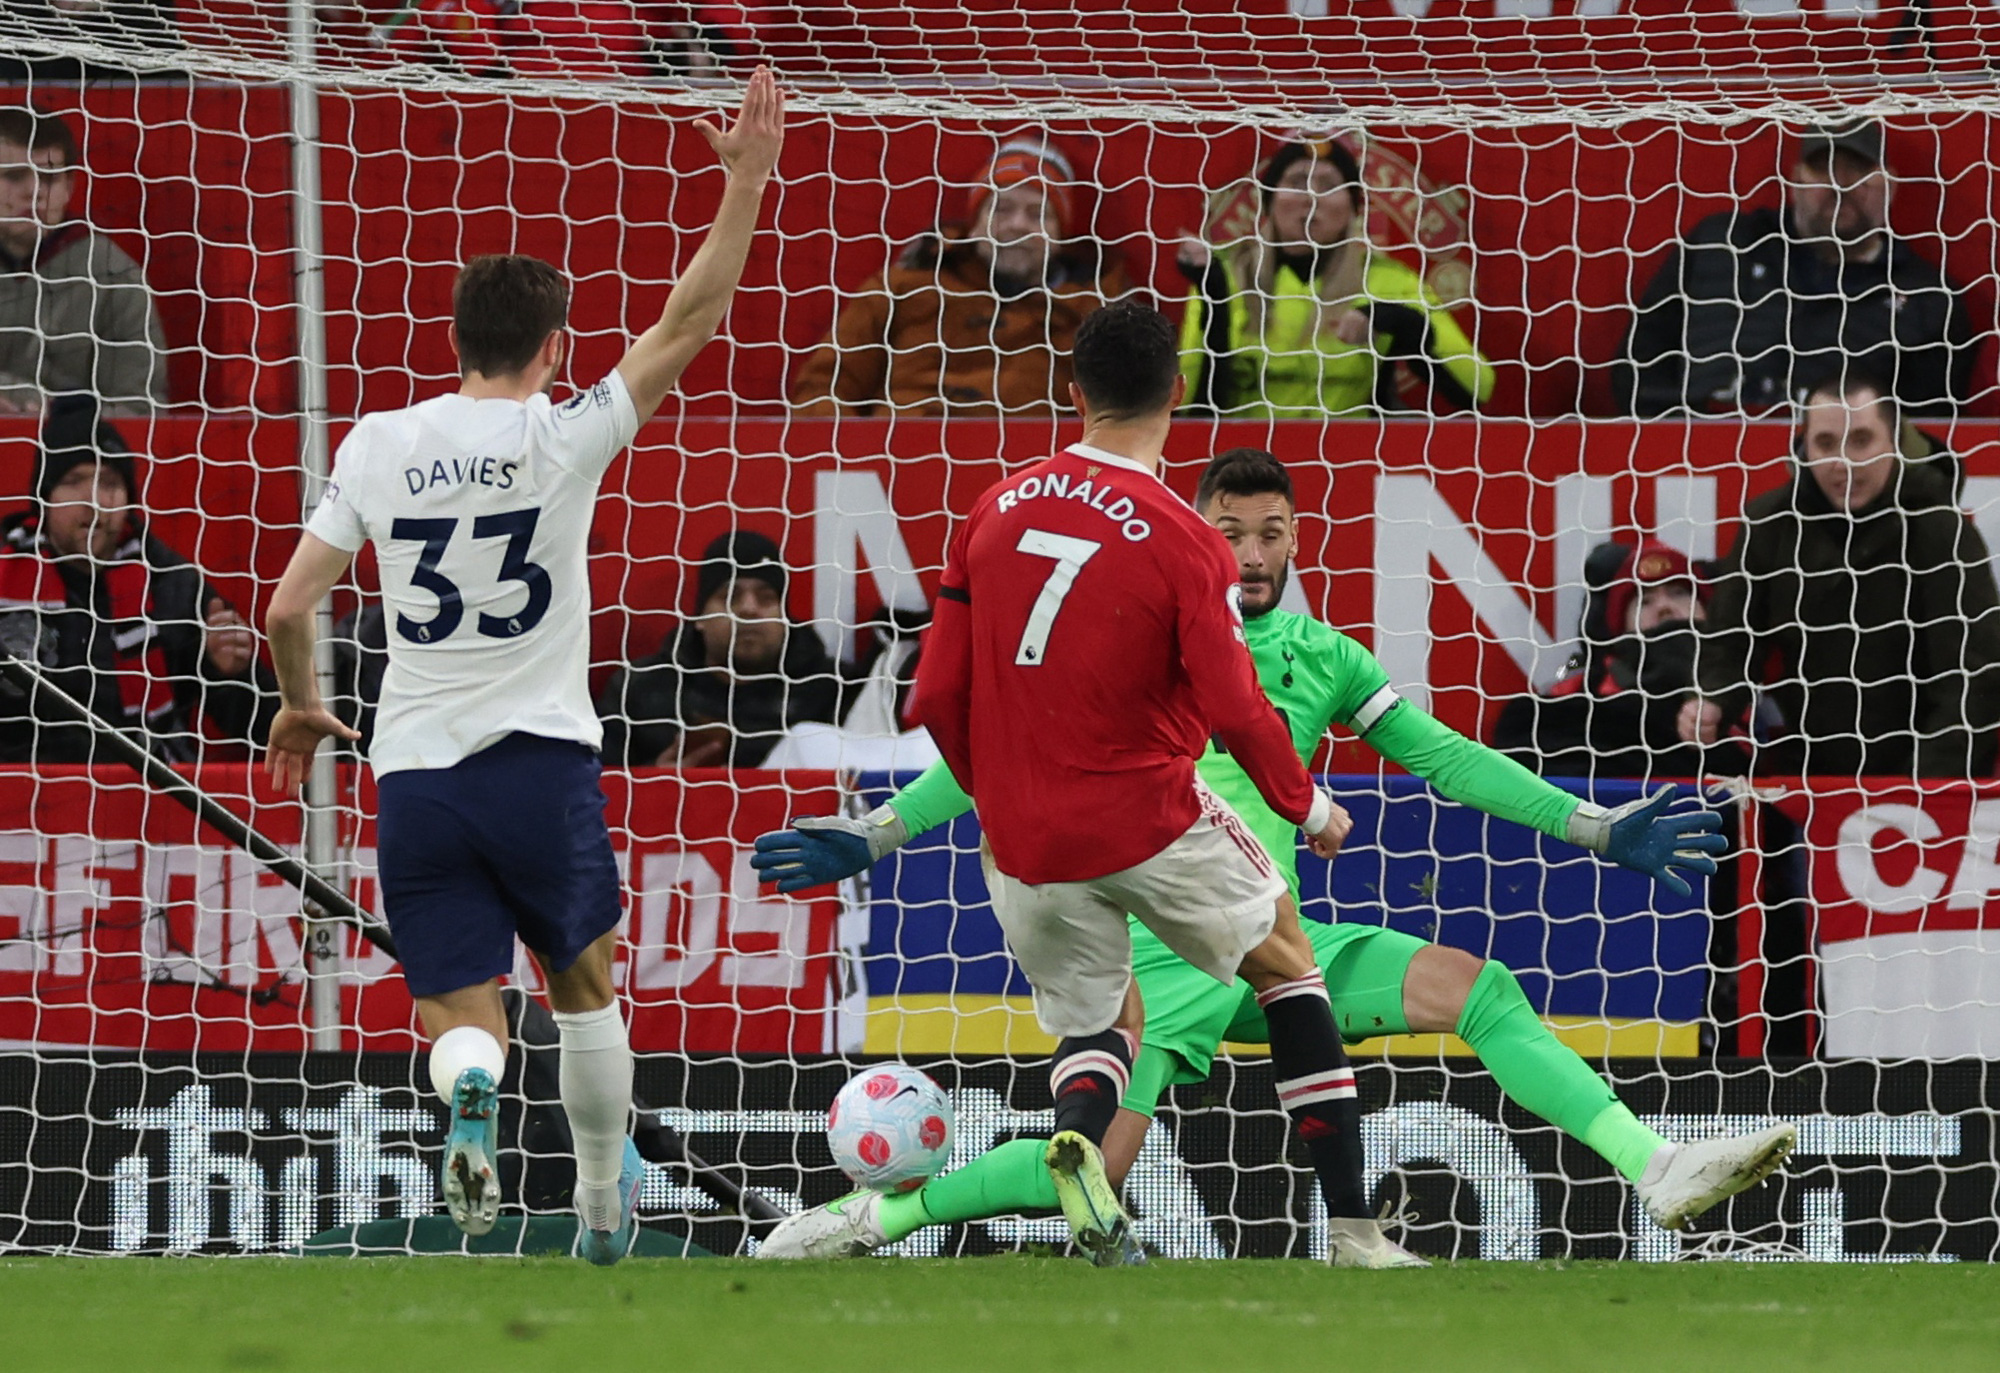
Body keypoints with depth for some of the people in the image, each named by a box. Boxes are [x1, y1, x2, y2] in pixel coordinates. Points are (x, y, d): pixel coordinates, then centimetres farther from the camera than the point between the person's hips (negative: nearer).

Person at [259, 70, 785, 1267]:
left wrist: (304, 709, 24)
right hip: (539, 762, -1)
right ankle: (606, 1204, 31)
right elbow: (689, 324, -6)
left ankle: (472, 1099, -33)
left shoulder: (380, 445, 3)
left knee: (463, 1014, 2)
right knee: (585, 983, 22)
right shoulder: (563, 438, -6)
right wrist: (747, 182, -3)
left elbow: (289, 607, 5)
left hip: (414, 775, 1)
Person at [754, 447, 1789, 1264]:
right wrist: (871, 836, 0)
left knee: (1481, 990, -11)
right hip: (1160, 949, -4)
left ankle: (1657, 1170, -14)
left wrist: (1596, 828, 8)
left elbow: (1445, 756, 14)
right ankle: (868, 1219, -5)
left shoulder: (1324, 659, 12)